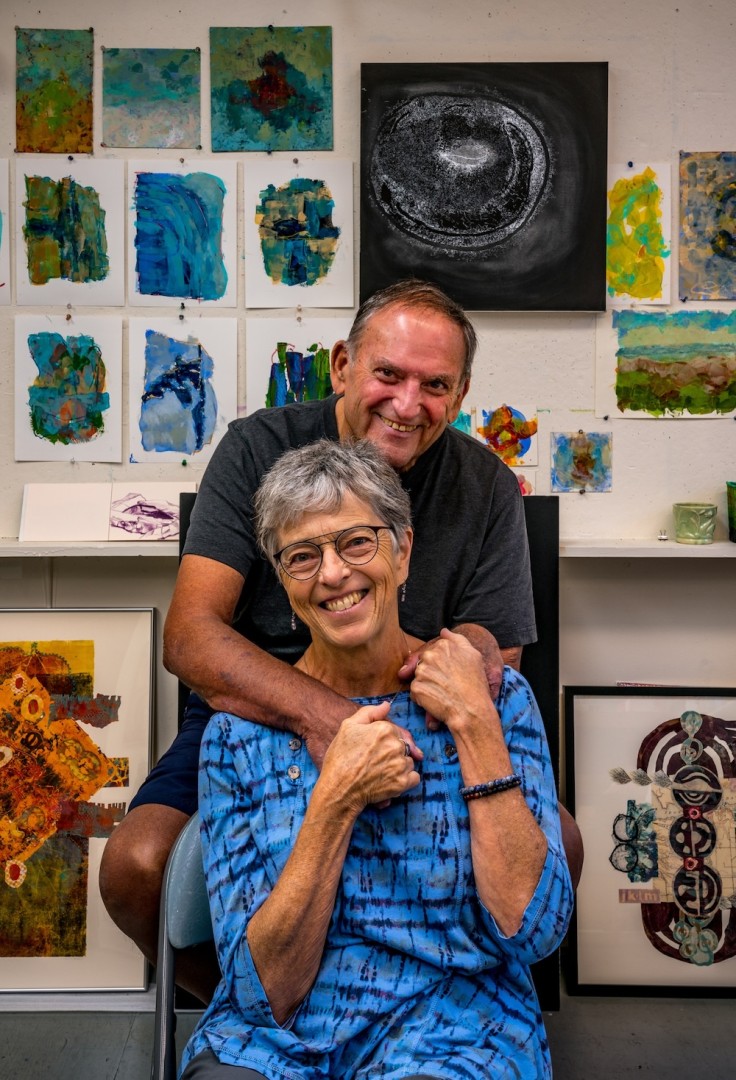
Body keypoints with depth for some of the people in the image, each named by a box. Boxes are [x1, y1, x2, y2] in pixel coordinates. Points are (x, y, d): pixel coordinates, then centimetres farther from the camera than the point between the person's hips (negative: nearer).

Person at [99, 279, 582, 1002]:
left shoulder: (487, 487, -2)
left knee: (555, 844, -22)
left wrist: (476, 655, -29)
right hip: (252, 720, -1)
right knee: (135, 866, -25)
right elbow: (189, 637, -19)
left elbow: (498, 661, -1)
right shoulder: (260, 448, -9)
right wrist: (317, 713, -37)